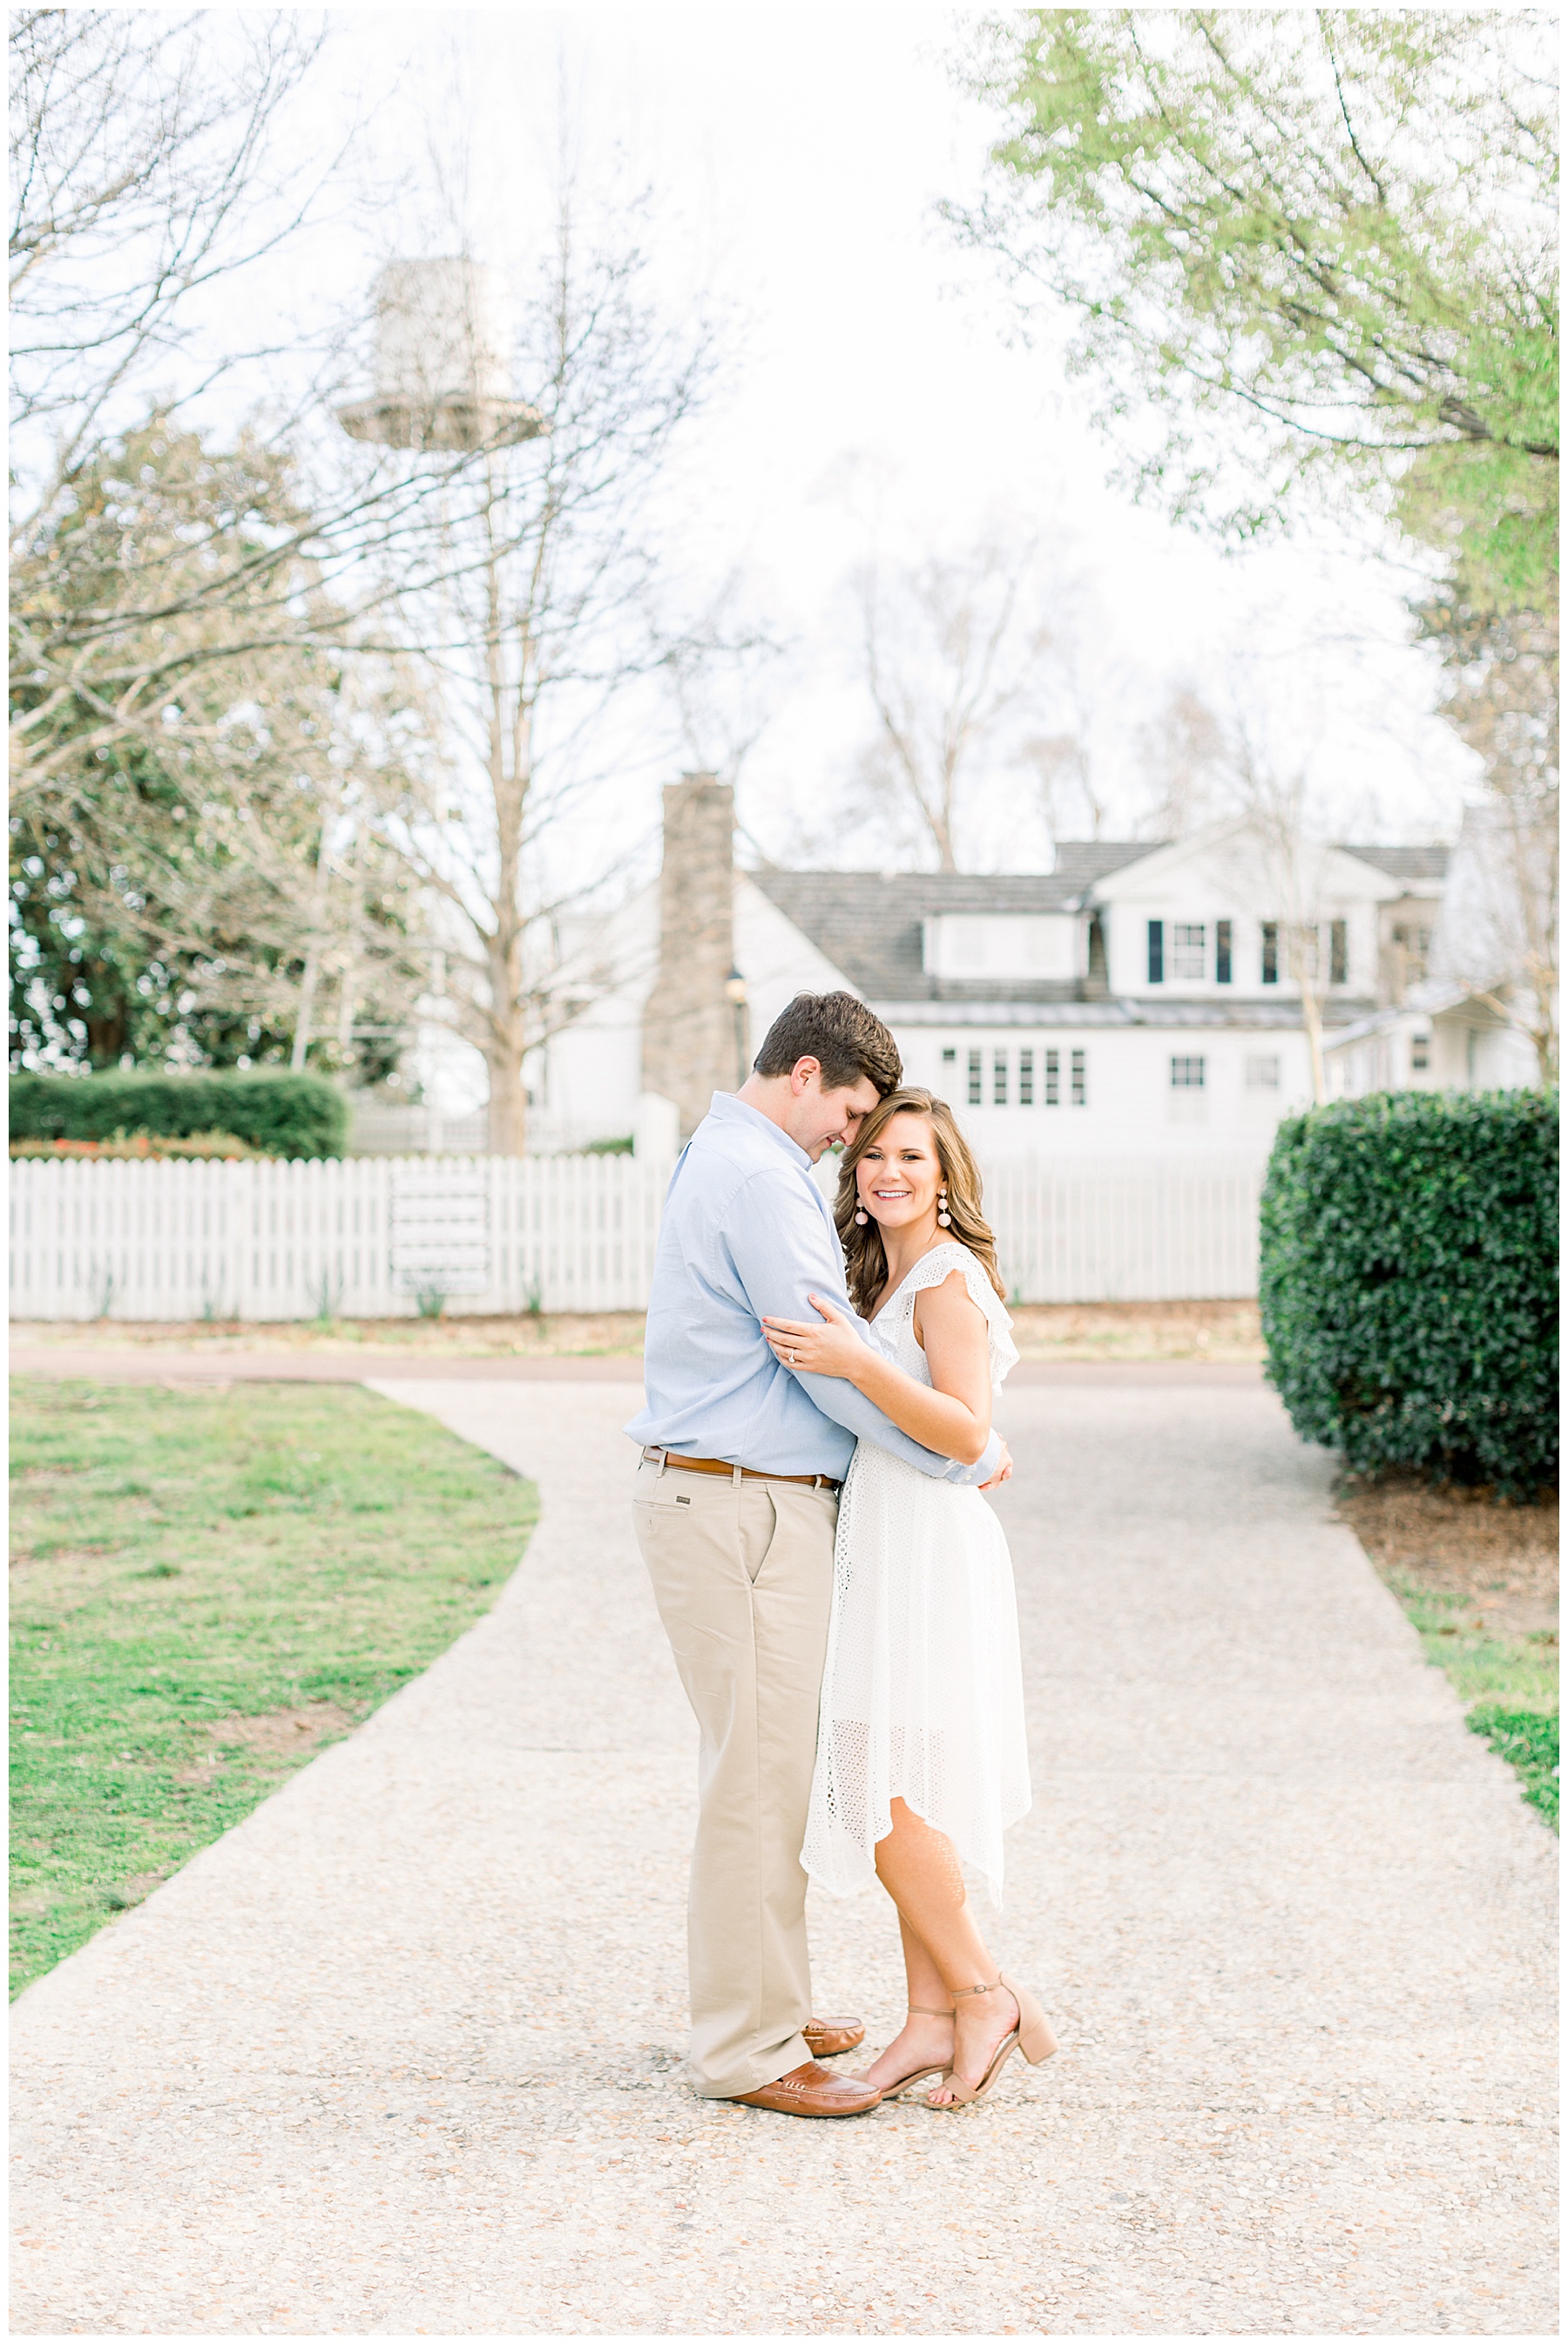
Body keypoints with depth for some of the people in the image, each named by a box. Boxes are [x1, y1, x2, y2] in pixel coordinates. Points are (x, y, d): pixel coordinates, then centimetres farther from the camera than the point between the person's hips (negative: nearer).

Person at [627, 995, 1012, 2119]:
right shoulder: (760, 1179, -17)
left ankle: (761, 2007, 25)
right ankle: (748, 2047, 0)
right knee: (761, 1771, -6)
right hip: (742, 1508, -11)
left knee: (766, 1763, 16)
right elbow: (837, 1366, -17)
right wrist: (972, 1455, -7)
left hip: (723, 1497, 11)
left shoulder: (726, 1159, 18)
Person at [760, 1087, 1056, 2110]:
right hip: (883, 1552, 9)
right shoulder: (884, 1278, 17)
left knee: (890, 1797, -8)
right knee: (899, 1800, 9)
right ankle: (933, 2018, 14)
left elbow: (966, 1430, -21)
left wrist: (854, 1362, -29)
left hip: (927, 1553, -9)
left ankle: (985, 1996, 3)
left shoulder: (948, 1278, -11)